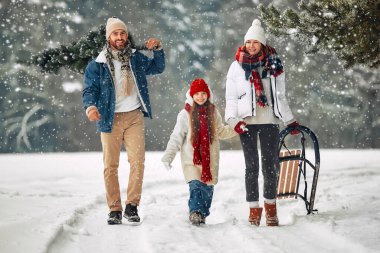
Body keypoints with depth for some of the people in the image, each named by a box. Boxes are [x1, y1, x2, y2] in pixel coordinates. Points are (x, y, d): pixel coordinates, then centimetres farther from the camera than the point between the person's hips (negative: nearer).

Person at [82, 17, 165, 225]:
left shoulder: (135, 58, 10)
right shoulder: (97, 64, 0)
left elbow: (157, 68, 20)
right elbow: (90, 89, -3)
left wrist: (158, 50, 1)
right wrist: (90, 106, -24)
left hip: (134, 116, 1)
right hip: (109, 119, -1)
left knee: (137, 161, -10)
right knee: (110, 166, 1)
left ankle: (132, 206, -2)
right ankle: (114, 209, 9)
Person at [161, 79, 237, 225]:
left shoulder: (213, 112, 9)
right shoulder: (186, 114, -1)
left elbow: (220, 132, 19)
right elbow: (177, 136, -2)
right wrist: (168, 155, -9)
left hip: (210, 158, 3)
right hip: (191, 158, -3)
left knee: (208, 188, 6)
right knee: (195, 185, -19)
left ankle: (202, 215, 19)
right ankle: (195, 211, -25)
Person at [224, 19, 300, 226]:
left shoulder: (274, 65, 9)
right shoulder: (237, 66, 5)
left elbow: (280, 97, 16)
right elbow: (231, 97, 5)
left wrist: (290, 121, 13)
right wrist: (234, 120, -8)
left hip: (269, 121, 1)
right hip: (247, 122, -1)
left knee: (270, 165, 2)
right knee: (252, 166, -1)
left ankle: (270, 206, 15)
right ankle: (254, 208, 4)